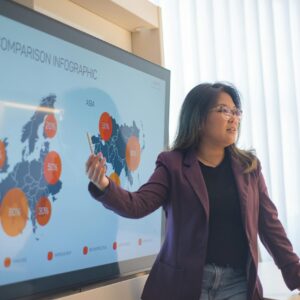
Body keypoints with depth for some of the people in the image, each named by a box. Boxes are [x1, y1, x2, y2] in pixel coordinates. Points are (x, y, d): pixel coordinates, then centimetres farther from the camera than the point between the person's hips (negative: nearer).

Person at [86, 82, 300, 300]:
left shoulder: (249, 166, 8)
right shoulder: (173, 164, 0)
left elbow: (269, 223, 9)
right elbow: (139, 204, -11)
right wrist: (104, 186, -31)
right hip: (186, 282, -2)